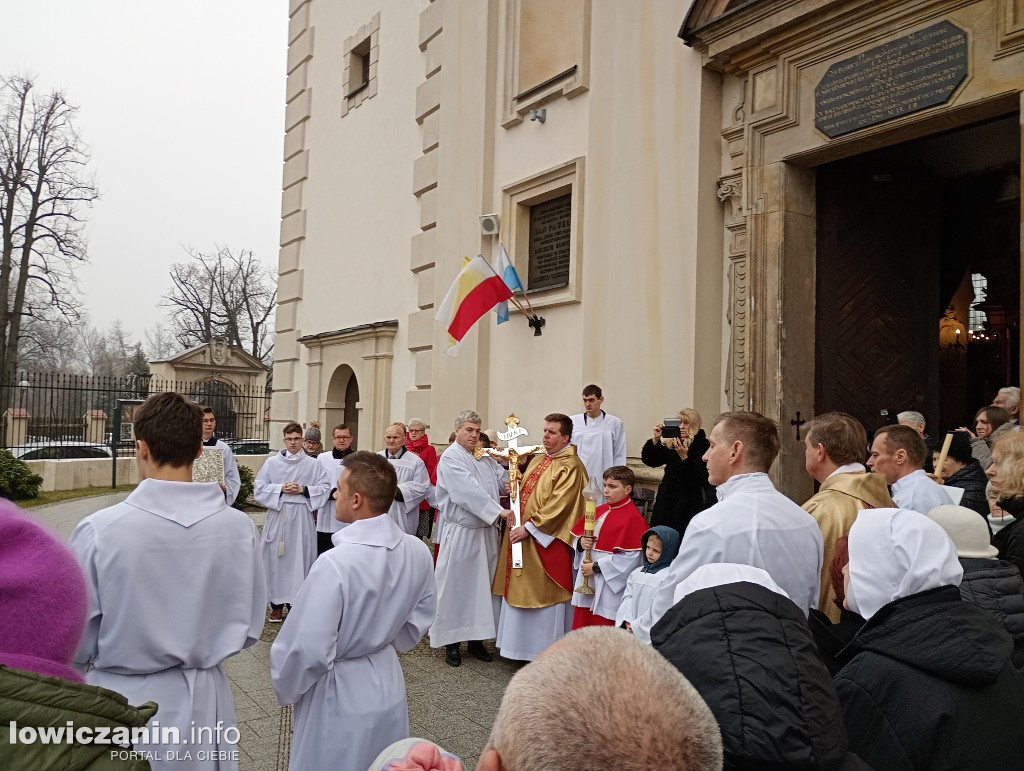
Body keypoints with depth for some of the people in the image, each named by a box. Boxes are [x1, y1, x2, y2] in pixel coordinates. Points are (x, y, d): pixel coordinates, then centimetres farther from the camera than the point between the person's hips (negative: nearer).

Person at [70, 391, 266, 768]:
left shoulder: (98, 530, -20)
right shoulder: (240, 527, -14)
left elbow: (74, 641, -9)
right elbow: (249, 626, -2)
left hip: (120, 703, -2)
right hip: (201, 701, 2)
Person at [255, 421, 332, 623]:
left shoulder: (313, 464, 2)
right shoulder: (272, 462, 3)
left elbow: (326, 488, 0)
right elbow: (259, 489, 2)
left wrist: (303, 490, -11)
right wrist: (280, 489, -11)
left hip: (301, 517, 0)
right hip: (278, 516, 1)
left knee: (299, 559, 0)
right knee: (276, 559, 3)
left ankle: (297, 602, 11)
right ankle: (277, 605, 13)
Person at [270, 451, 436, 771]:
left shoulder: (335, 564, -31)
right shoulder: (419, 552, -11)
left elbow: (307, 650, -24)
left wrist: (285, 688, -4)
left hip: (340, 697, -6)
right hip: (389, 685, 6)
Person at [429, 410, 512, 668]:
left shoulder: (484, 458, 14)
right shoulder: (451, 457, -10)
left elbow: (502, 479, 13)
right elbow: (469, 491, -21)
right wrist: (498, 511, -24)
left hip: (486, 532, 7)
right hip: (462, 533, -7)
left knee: (483, 585, 11)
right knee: (456, 586, 1)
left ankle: (476, 638, 22)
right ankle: (452, 643, 11)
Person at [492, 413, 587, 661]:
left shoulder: (570, 467, -15)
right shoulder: (538, 459, 11)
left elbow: (557, 506, -21)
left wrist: (528, 528, -20)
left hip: (546, 541, -9)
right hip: (523, 537, 9)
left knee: (544, 595, 1)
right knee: (520, 591, 15)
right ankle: (523, 645, 30)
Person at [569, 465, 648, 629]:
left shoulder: (633, 518, -13)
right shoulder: (599, 511, 11)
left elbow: (630, 557, -18)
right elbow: (577, 535, 19)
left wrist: (596, 567, -15)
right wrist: (581, 542, -5)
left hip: (609, 588, -7)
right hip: (586, 582, 7)